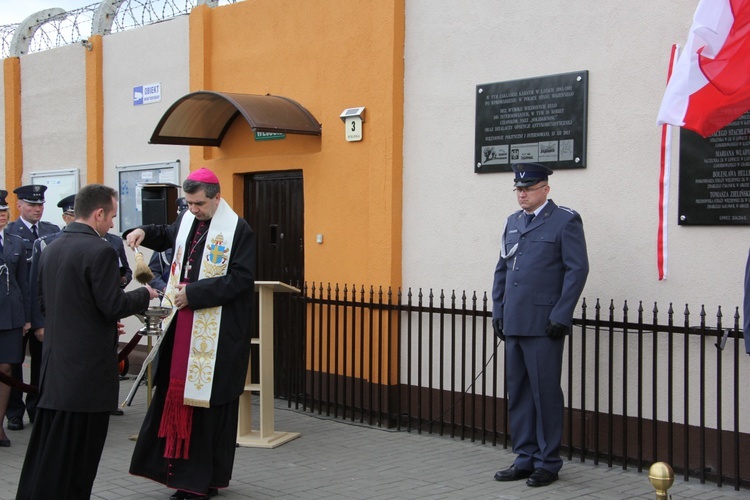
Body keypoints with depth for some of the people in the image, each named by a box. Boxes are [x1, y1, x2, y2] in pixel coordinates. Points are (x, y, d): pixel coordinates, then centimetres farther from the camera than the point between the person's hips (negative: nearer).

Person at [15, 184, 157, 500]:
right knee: (78, 448, 3)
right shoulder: (100, 251, -17)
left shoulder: (52, 248, 9)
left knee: (47, 444, 15)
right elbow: (112, 306, -18)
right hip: (88, 365, -8)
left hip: (55, 362, 8)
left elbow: (44, 303, 16)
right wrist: (145, 295, 0)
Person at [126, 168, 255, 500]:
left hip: (217, 333, -7)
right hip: (181, 326, 7)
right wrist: (144, 232, 9)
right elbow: (168, 236, 31)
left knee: (209, 402, 1)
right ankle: (179, 468, 22)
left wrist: (194, 293, -20)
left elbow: (241, 278, -17)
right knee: (175, 394, 10)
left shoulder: (238, 230, -11)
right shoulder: (186, 220, 10)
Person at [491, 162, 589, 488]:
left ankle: (548, 463, 10)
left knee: (545, 393, -1)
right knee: (517, 393, 10)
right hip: (514, 325, 7)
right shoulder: (513, 222, 16)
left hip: (544, 326, -7)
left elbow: (578, 269, -8)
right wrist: (498, 312, 11)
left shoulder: (565, 221, -3)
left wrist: (560, 316, -13)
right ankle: (525, 459, 20)